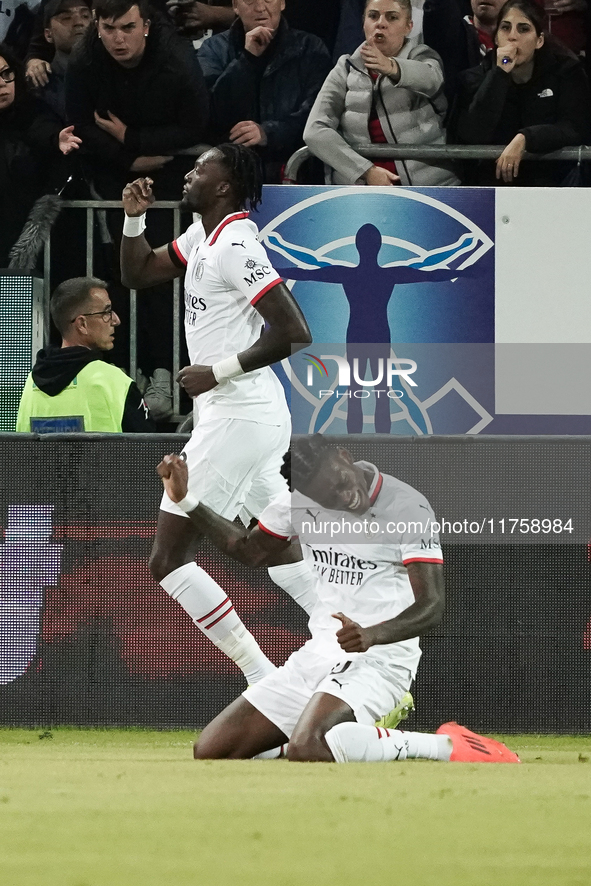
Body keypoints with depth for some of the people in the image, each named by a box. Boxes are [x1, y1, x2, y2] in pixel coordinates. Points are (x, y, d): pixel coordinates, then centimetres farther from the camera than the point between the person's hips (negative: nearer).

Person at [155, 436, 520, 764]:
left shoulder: (408, 507, -15)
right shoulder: (300, 501, 3)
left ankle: (445, 746, -20)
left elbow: (432, 606, -20)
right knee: (210, 752, 0)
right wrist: (186, 500, 12)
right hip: (317, 655, 7)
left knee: (309, 749, -35)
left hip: (381, 657, -7)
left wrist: (371, 635, -39)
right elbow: (251, 551, 23)